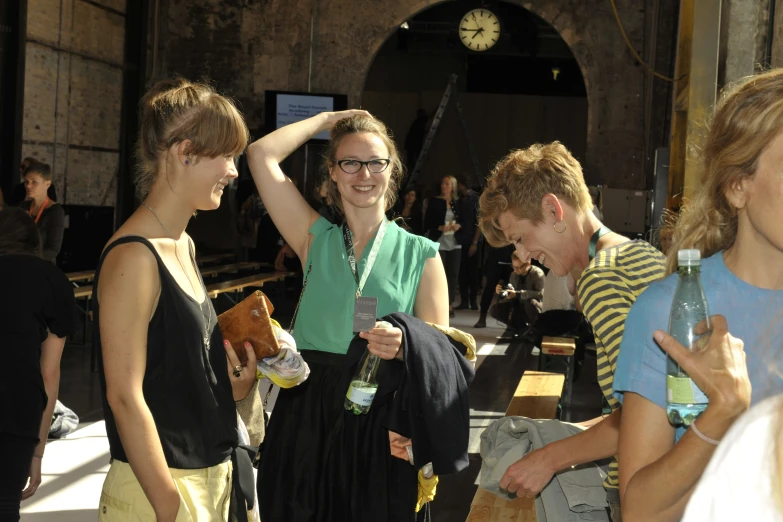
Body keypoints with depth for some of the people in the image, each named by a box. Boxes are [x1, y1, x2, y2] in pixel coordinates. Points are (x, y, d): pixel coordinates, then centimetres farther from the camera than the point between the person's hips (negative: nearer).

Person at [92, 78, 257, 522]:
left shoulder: (184, 246, 9)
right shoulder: (135, 256, -18)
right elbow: (125, 396, -20)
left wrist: (228, 383, 0)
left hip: (212, 475, 8)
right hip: (159, 486, -8)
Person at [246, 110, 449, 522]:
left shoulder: (420, 254, 2)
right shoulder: (316, 239, 7)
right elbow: (261, 154, 0)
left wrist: (403, 345, -23)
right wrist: (327, 119, 9)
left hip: (383, 420, -1)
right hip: (306, 414, 2)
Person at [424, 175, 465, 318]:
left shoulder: (457, 203, 10)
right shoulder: (434, 201, 2)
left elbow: (463, 220, 14)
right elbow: (427, 222, -2)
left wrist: (459, 226, -8)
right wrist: (440, 228, -17)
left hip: (455, 243, 3)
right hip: (439, 243, -3)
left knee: (453, 274, 3)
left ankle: (449, 304, 9)